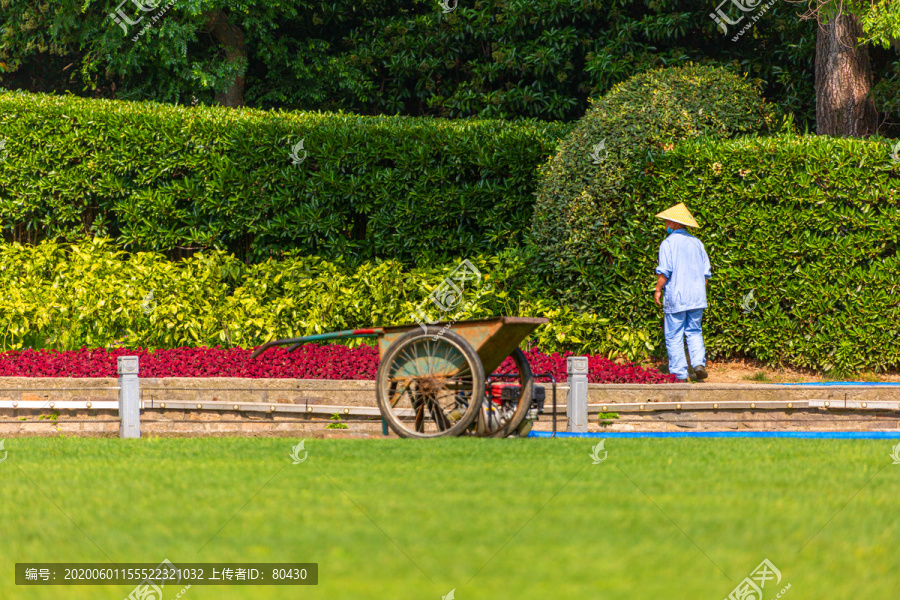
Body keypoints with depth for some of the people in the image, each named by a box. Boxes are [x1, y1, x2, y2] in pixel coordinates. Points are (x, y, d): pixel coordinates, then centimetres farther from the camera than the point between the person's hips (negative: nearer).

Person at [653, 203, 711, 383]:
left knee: (674, 337, 1)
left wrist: (658, 290, -3)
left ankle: (680, 375, -2)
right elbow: (706, 272, 13)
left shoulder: (668, 243, -7)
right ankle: (699, 363, -5)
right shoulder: (696, 243, 11)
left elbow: (664, 271, -15)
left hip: (676, 297, -5)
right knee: (694, 332, 15)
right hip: (697, 297, 5)